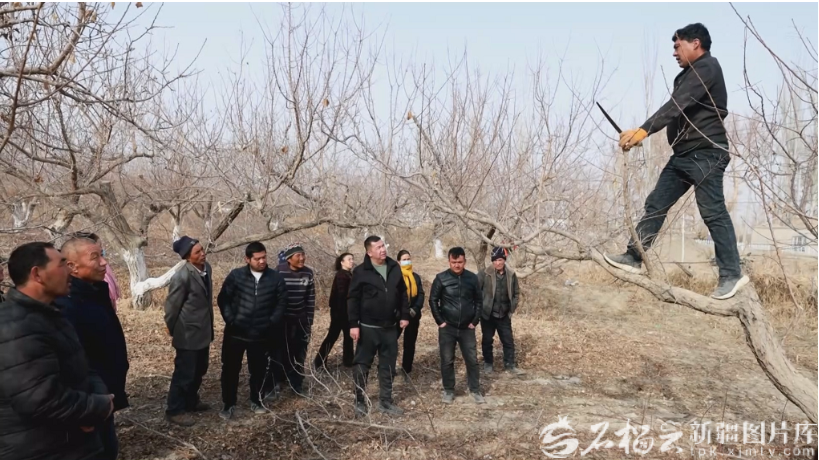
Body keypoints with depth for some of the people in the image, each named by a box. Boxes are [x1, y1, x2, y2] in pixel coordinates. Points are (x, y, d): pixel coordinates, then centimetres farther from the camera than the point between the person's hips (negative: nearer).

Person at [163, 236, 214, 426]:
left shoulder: (207, 267, 0)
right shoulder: (182, 276, -24)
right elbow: (172, 305, -13)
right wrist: (172, 329, -1)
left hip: (204, 331, 8)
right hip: (188, 333, -8)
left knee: (198, 371, 21)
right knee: (184, 373, 4)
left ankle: (191, 401, 39)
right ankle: (174, 410, 20)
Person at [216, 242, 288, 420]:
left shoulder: (275, 278, -4)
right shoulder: (236, 275, -7)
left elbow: (282, 302, 4)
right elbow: (223, 299, -1)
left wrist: (272, 322, -3)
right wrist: (230, 320, -9)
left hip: (261, 335, 1)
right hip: (235, 333, -1)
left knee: (258, 370, 13)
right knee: (230, 369, 7)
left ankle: (256, 401, 32)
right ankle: (229, 404, 23)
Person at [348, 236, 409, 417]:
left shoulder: (394, 268, 4)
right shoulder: (361, 271, -9)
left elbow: (403, 294, 11)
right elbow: (352, 299, -9)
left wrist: (404, 315, 7)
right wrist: (353, 324, -14)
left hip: (389, 327, 5)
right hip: (368, 327, -4)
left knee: (388, 366, 12)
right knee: (362, 365, 5)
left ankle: (385, 401, 23)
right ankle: (359, 402, 18)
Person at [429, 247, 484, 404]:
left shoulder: (472, 278, -1)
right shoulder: (441, 278, -7)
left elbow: (478, 300, 7)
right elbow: (433, 300, -3)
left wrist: (475, 321, 1)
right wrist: (440, 321, -7)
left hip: (467, 328, 2)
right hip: (447, 328, -1)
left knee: (472, 360, 6)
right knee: (447, 361, 7)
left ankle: (475, 390, 20)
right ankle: (448, 391, 21)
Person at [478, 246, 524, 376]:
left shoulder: (511, 275, -2)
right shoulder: (484, 274, -13)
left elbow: (515, 294, 8)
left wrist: (512, 310, 2)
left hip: (504, 315, 3)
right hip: (487, 314, -2)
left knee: (509, 341, 7)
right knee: (487, 340, 11)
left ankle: (510, 365, 20)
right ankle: (488, 363, 27)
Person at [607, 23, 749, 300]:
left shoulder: (706, 67, -9)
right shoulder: (689, 74, 21)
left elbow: (677, 105, -23)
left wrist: (643, 131, -31)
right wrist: (640, 134, 10)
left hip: (706, 154, -10)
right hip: (684, 155, 10)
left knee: (713, 213, -8)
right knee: (656, 204, 6)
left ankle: (732, 275, -1)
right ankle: (634, 258, 10)